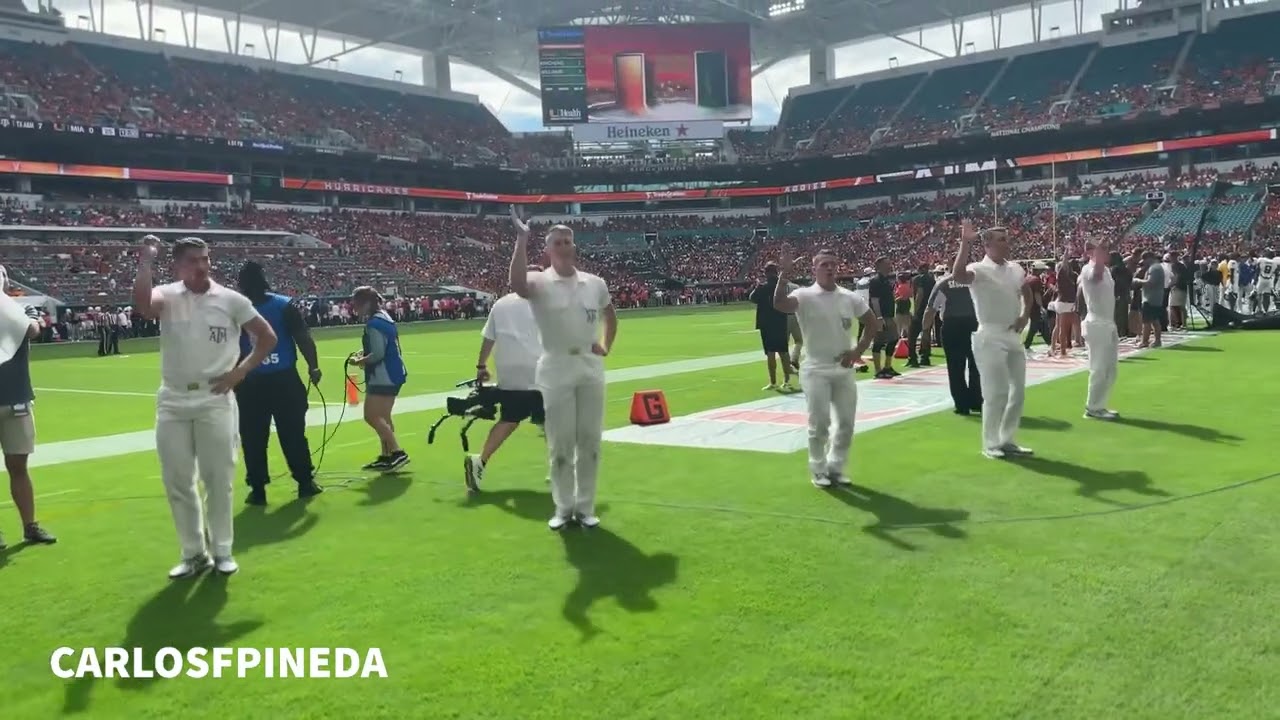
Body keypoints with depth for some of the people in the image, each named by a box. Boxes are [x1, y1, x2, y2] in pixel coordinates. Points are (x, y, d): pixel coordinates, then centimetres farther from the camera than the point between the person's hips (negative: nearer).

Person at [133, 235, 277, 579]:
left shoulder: (231, 300, -1)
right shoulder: (167, 296, -1)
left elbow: (267, 337, 4)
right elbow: (142, 305, -26)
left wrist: (239, 372, -3)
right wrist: (146, 262, -24)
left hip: (215, 401, -1)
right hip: (172, 402, 1)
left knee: (219, 478, 4)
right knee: (177, 482, 7)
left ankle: (222, 550, 18)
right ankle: (194, 553, 21)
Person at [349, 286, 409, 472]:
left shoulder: (374, 324, -17)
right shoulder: (384, 318, 13)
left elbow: (377, 355, -22)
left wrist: (358, 361, -7)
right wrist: (364, 355, 9)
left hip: (383, 377, -10)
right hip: (391, 374, 10)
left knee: (372, 416, -8)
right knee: (382, 417, 15)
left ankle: (398, 453, -9)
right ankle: (386, 456, 20)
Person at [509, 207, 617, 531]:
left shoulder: (595, 283, 7)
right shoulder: (540, 282, -6)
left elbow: (610, 315, 25)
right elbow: (517, 284, -31)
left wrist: (606, 346, 11)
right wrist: (522, 239, -34)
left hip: (590, 368, 4)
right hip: (556, 370, -3)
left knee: (590, 440, 7)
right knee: (560, 442, 3)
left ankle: (585, 506, 19)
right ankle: (563, 507, 15)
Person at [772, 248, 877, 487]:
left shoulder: (849, 298, 3)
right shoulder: (805, 296, -9)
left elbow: (873, 324, 12)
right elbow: (780, 304, -30)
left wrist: (858, 351, 1)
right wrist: (784, 275, -42)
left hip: (844, 369, 4)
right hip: (816, 370, -4)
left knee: (846, 422, 8)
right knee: (819, 422, -4)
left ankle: (836, 467, 24)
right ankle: (818, 470, 14)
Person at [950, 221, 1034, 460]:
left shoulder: (1015, 269, 9)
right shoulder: (979, 269, -12)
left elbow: (1026, 292, 28)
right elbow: (958, 275, -36)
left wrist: (1025, 315, 11)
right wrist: (965, 243, -36)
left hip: (1014, 336, 7)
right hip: (991, 337, -7)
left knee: (1018, 391, 10)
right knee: (996, 392, -7)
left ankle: (1007, 440, 22)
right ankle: (991, 444, 5)